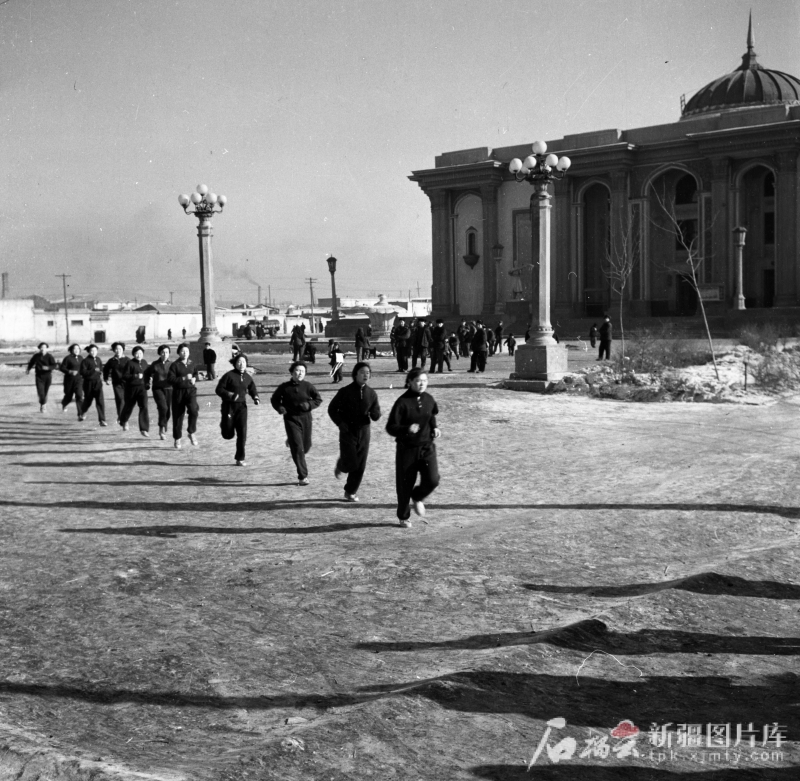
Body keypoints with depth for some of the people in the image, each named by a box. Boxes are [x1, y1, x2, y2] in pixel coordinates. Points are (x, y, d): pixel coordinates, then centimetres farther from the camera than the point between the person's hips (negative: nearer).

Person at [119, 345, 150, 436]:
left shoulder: (144, 363, 7)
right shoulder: (130, 363, -10)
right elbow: (124, 376, -14)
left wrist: (147, 383, 9)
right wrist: (135, 376, -26)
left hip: (142, 387, 3)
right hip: (131, 388, -3)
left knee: (144, 407, -12)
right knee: (129, 406, 15)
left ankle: (144, 429, -11)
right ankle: (123, 421, 47)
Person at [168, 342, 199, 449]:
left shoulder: (191, 364, 10)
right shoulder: (175, 365, -4)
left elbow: (195, 375, 27)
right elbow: (170, 379, -14)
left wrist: (194, 379, 5)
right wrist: (184, 378, -19)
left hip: (191, 391, 2)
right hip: (178, 392, -2)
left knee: (194, 410, -23)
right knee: (178, 416, 4)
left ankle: (191, 433, -3)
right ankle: (177, 439, 20)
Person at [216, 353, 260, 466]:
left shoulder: (248, 377, 5)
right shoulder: (229, 375, -9)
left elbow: (252, 390, 20)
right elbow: (219, 389, -10)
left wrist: (255, 397, -1)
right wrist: (230, 395, -24)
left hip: (242, 406, 3)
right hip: (229, 406, -3)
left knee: (242, 433, -6)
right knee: (228, 435, 4)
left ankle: (240, 459, 2)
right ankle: (224, 425, 43)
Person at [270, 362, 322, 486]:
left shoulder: (308, 386, -3)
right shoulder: (284, 387, -3)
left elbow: (318, 399, 4)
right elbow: (274, 399, 11)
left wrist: (309, 405, -15)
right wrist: (279, 408, -9)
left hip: (305, 418, 2)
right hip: (291, 418, -2)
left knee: (306, 445, 13)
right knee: (297, 447, -8)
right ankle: (303, 476, -2)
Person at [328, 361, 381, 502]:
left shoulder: (371, 394, 2)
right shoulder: (345, 392, -8)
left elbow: (376, 416, 6)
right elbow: (332, 409, 0)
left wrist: (374, 413, -18)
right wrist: (340, 423, -12)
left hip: (364, 432, 3)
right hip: (347, 432, -3)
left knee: (360, 466, 3)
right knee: (351, 463, -10)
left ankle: (351, 492, 18)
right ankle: (341, 464, 26)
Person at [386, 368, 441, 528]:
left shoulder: (429, 399, 0)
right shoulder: (402, 402, -16)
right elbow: (390, 427, -18)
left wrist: (435, 427, 5)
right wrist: (407, 429, -35)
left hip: (427, 447, 4)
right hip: (407, 449, -4)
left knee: (432, 480, -12)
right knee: (405, 485, 7)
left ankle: (417, 498, 23)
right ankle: (404, 517, 31)